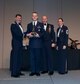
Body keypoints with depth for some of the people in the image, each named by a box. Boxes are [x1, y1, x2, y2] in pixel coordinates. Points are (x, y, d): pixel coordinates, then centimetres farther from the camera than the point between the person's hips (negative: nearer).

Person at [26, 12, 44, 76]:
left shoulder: (41, 24, 7)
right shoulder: (29, 25, 15)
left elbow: (43, 33, 0)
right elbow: (27, 33, 9)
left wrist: (38, 35, -18)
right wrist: (29, 35, -13)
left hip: (38, 43, -2)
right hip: (31, 43, 2)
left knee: (38, 57, 2)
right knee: (32, 57, 3)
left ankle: (37, 71, 12)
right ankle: (32, 71, 12)